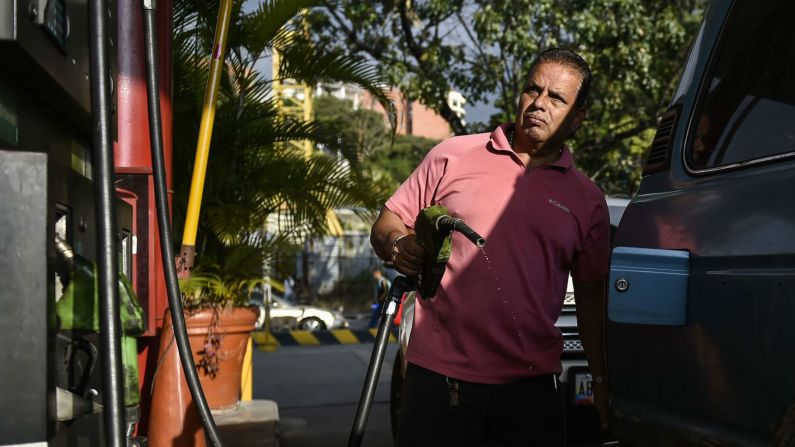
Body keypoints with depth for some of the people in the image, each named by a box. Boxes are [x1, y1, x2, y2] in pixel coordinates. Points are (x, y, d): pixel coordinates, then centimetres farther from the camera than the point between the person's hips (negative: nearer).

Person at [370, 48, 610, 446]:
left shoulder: (587, 201, 9)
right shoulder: (454, 156, 5)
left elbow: (592, 298, 12)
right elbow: (385, 226, 8)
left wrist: (602, 380, 8)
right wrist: (398, 245, -14)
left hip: (529, 387, 1)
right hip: (437, 376, -1)